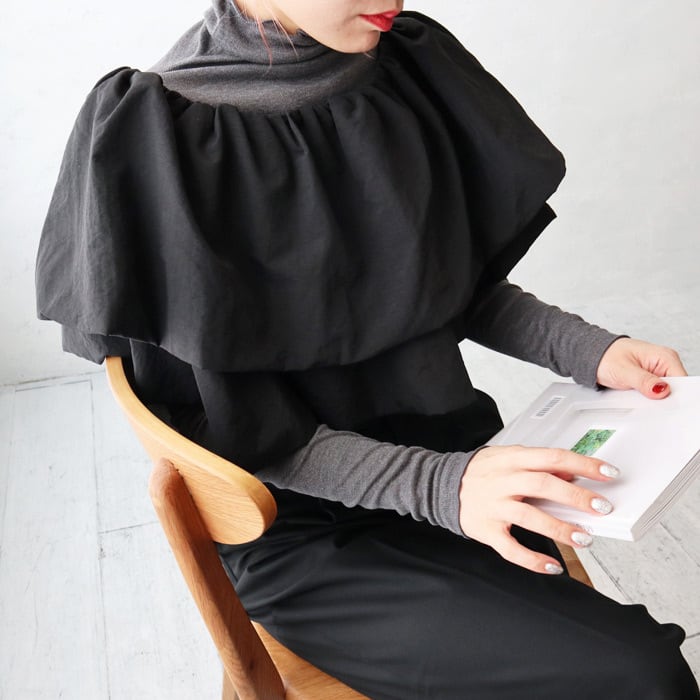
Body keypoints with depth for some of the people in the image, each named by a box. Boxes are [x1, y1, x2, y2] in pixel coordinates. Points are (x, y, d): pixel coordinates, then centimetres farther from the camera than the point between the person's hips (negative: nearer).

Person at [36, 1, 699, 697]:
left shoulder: (410, 70, -2)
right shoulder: (160, 141, -18)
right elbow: (235, 425, -16)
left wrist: (586, 349, -7)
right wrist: (437, 484, -28)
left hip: (441, 450, 6)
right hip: (302, 530, -5)